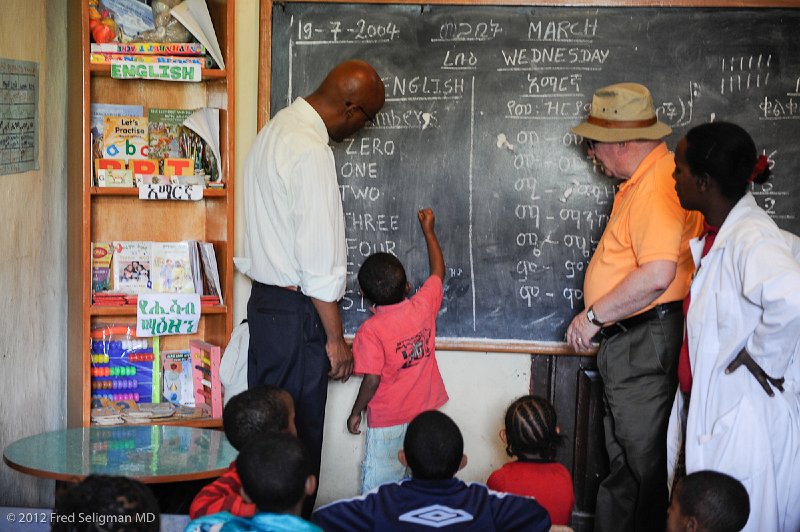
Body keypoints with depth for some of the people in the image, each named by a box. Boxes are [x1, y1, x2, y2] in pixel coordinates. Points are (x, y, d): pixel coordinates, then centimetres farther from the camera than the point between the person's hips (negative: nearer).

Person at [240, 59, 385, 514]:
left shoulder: (278, 127, 12)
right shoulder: (312, 151, -20)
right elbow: (319, 256, -20)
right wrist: (335, 337, -13)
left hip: (265, 300, 10)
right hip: (295, 312, -10)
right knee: (298, 440, -1)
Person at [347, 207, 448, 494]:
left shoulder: (370, 331, -20)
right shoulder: (423, 307, -8)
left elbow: (372, 380, -19)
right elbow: (438, 271, 11)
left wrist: (355, 412, -4)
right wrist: (428, 230, 22)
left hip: (386, 422, -5)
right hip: (425, 414, 5)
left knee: (377, 489, 6)